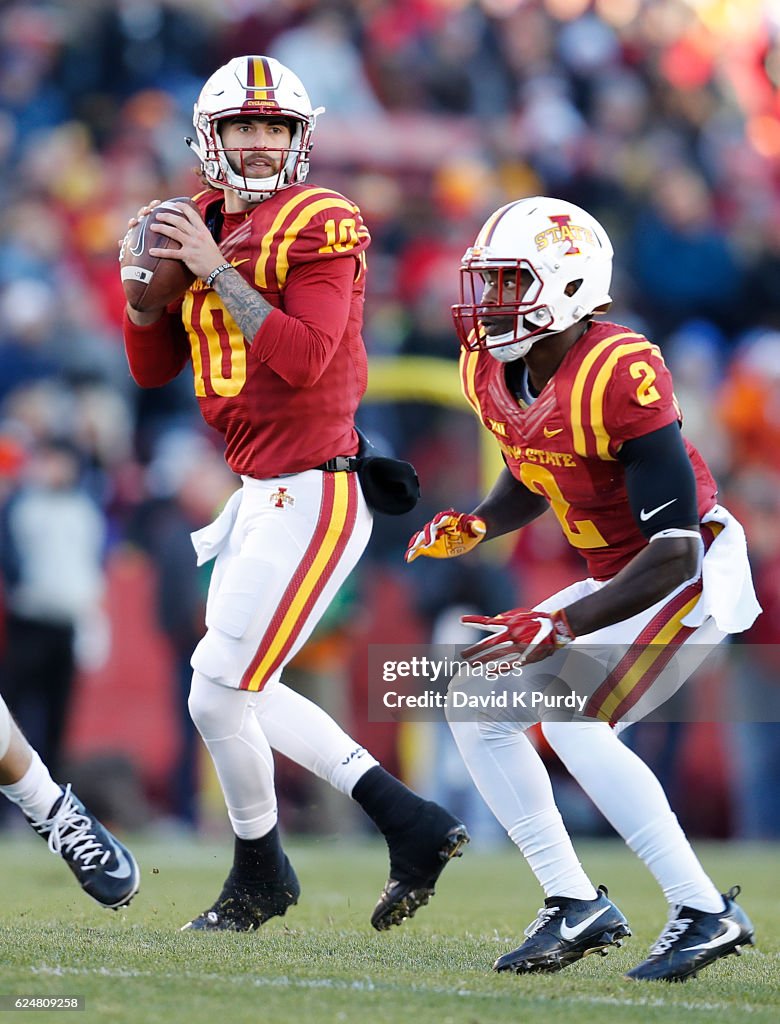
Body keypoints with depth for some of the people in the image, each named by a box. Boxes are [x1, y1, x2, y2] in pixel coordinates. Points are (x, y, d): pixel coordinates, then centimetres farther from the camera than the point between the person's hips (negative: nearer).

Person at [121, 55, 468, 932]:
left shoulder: (318, 226, -12)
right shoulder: (200, 225, 12)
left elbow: (305, 358, -24)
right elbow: (152, 368, 15)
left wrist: (218, 270, -21)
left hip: (311, 492, -9)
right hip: (258, 490, 9)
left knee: (219, 692, -6)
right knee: (244, 693, 13)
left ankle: (260, 876, 16)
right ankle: (412, 826, 18)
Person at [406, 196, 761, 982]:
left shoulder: (620, 376, -29)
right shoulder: (492, 372, -4)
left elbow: (674, 556, -30)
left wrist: (558, 628, -35)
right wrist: (472, 526, -4)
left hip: (697, 574, -9)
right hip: (615, 579, 9)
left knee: (574, 722, -23)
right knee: (477, 707, 3)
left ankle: (705, 912, -15)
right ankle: (576, 906, 9)